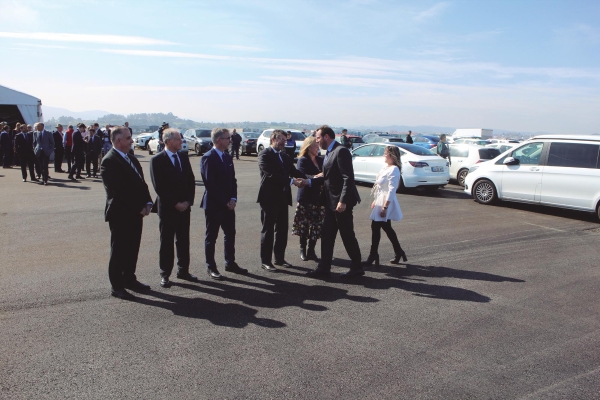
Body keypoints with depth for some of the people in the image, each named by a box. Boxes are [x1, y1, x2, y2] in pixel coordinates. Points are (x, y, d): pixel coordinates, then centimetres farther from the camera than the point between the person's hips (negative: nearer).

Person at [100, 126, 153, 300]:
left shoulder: (132, 160, 14)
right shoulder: (109, 161, -14)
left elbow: (141, 183, 14)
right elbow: (117, 191, -20)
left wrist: (147, 203, -1)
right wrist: (139, 207, -18)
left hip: (136, 213, 8)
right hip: (120, 214, -8)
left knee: (133, 249, 15)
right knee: (119, 251, 3)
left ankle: (129, 279, 29)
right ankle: (116, 286, 13)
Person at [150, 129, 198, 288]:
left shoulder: (184, 157, 7)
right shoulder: (157, 160, -9)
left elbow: (191, 180, 8)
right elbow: (159, 187, -14)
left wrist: (188, 201, -4)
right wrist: (175, 204, -15)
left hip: (185, 207, 5)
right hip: (167, 208, -5)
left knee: (183, 240, 12)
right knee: (166, 242, 5)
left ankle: (183, 270, 23)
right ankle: (164, 274, 15)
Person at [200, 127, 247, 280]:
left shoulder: (228, 157, 11)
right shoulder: (208, 158, -13)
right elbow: (210, 184, -18)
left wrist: (233, 199, -2)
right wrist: (224, 202, -15)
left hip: (228, 204, 7)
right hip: (213, 205, -7)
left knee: (230, 234, 13)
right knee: (211, 236, 5)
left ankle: (230, 263, 27)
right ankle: (211, 267, 16)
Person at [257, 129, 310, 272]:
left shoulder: (285, 156, 14)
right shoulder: (264, 155, -10)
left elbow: (294, 171, 5)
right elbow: (271, 175, -21)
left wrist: (306, 179, -15)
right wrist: (292, 181, -24)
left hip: (282, 197, 7)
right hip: (269, 197, -7)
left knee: (282, 230, 12)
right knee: (268, 230, 1)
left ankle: (280, 258, 25)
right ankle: (265, 261, 11)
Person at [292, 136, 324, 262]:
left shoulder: (320, 160, 13)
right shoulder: (303, 160, -4)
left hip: (319, 198, 5)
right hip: (306, 197, -5)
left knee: (316, 225, 3)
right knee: (304, 225, 2)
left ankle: (311, 251, 13)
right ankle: (302, 250, 17)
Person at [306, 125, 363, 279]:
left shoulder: (341, 151, -15)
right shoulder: (329, 153, 14)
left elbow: (348, 178, -21)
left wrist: (343, 201, -25)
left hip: (341, 202, -9)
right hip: (331, 202, 9)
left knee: (347, 235, 2)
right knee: (327, 235, 9)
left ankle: (357, 267, 17)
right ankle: (324, 268, 15)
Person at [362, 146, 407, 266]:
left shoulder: (394, 170, -17)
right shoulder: (385, 167, 12)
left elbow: (391, 190, -21)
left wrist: (385, 207, -23)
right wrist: (376, 200, 19)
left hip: (386, 202, -10)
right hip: (380, 201, 10)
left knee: (375, 227, -6)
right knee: (387, 228, 15)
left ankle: (373, 256, 2)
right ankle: (399, 252, 26)